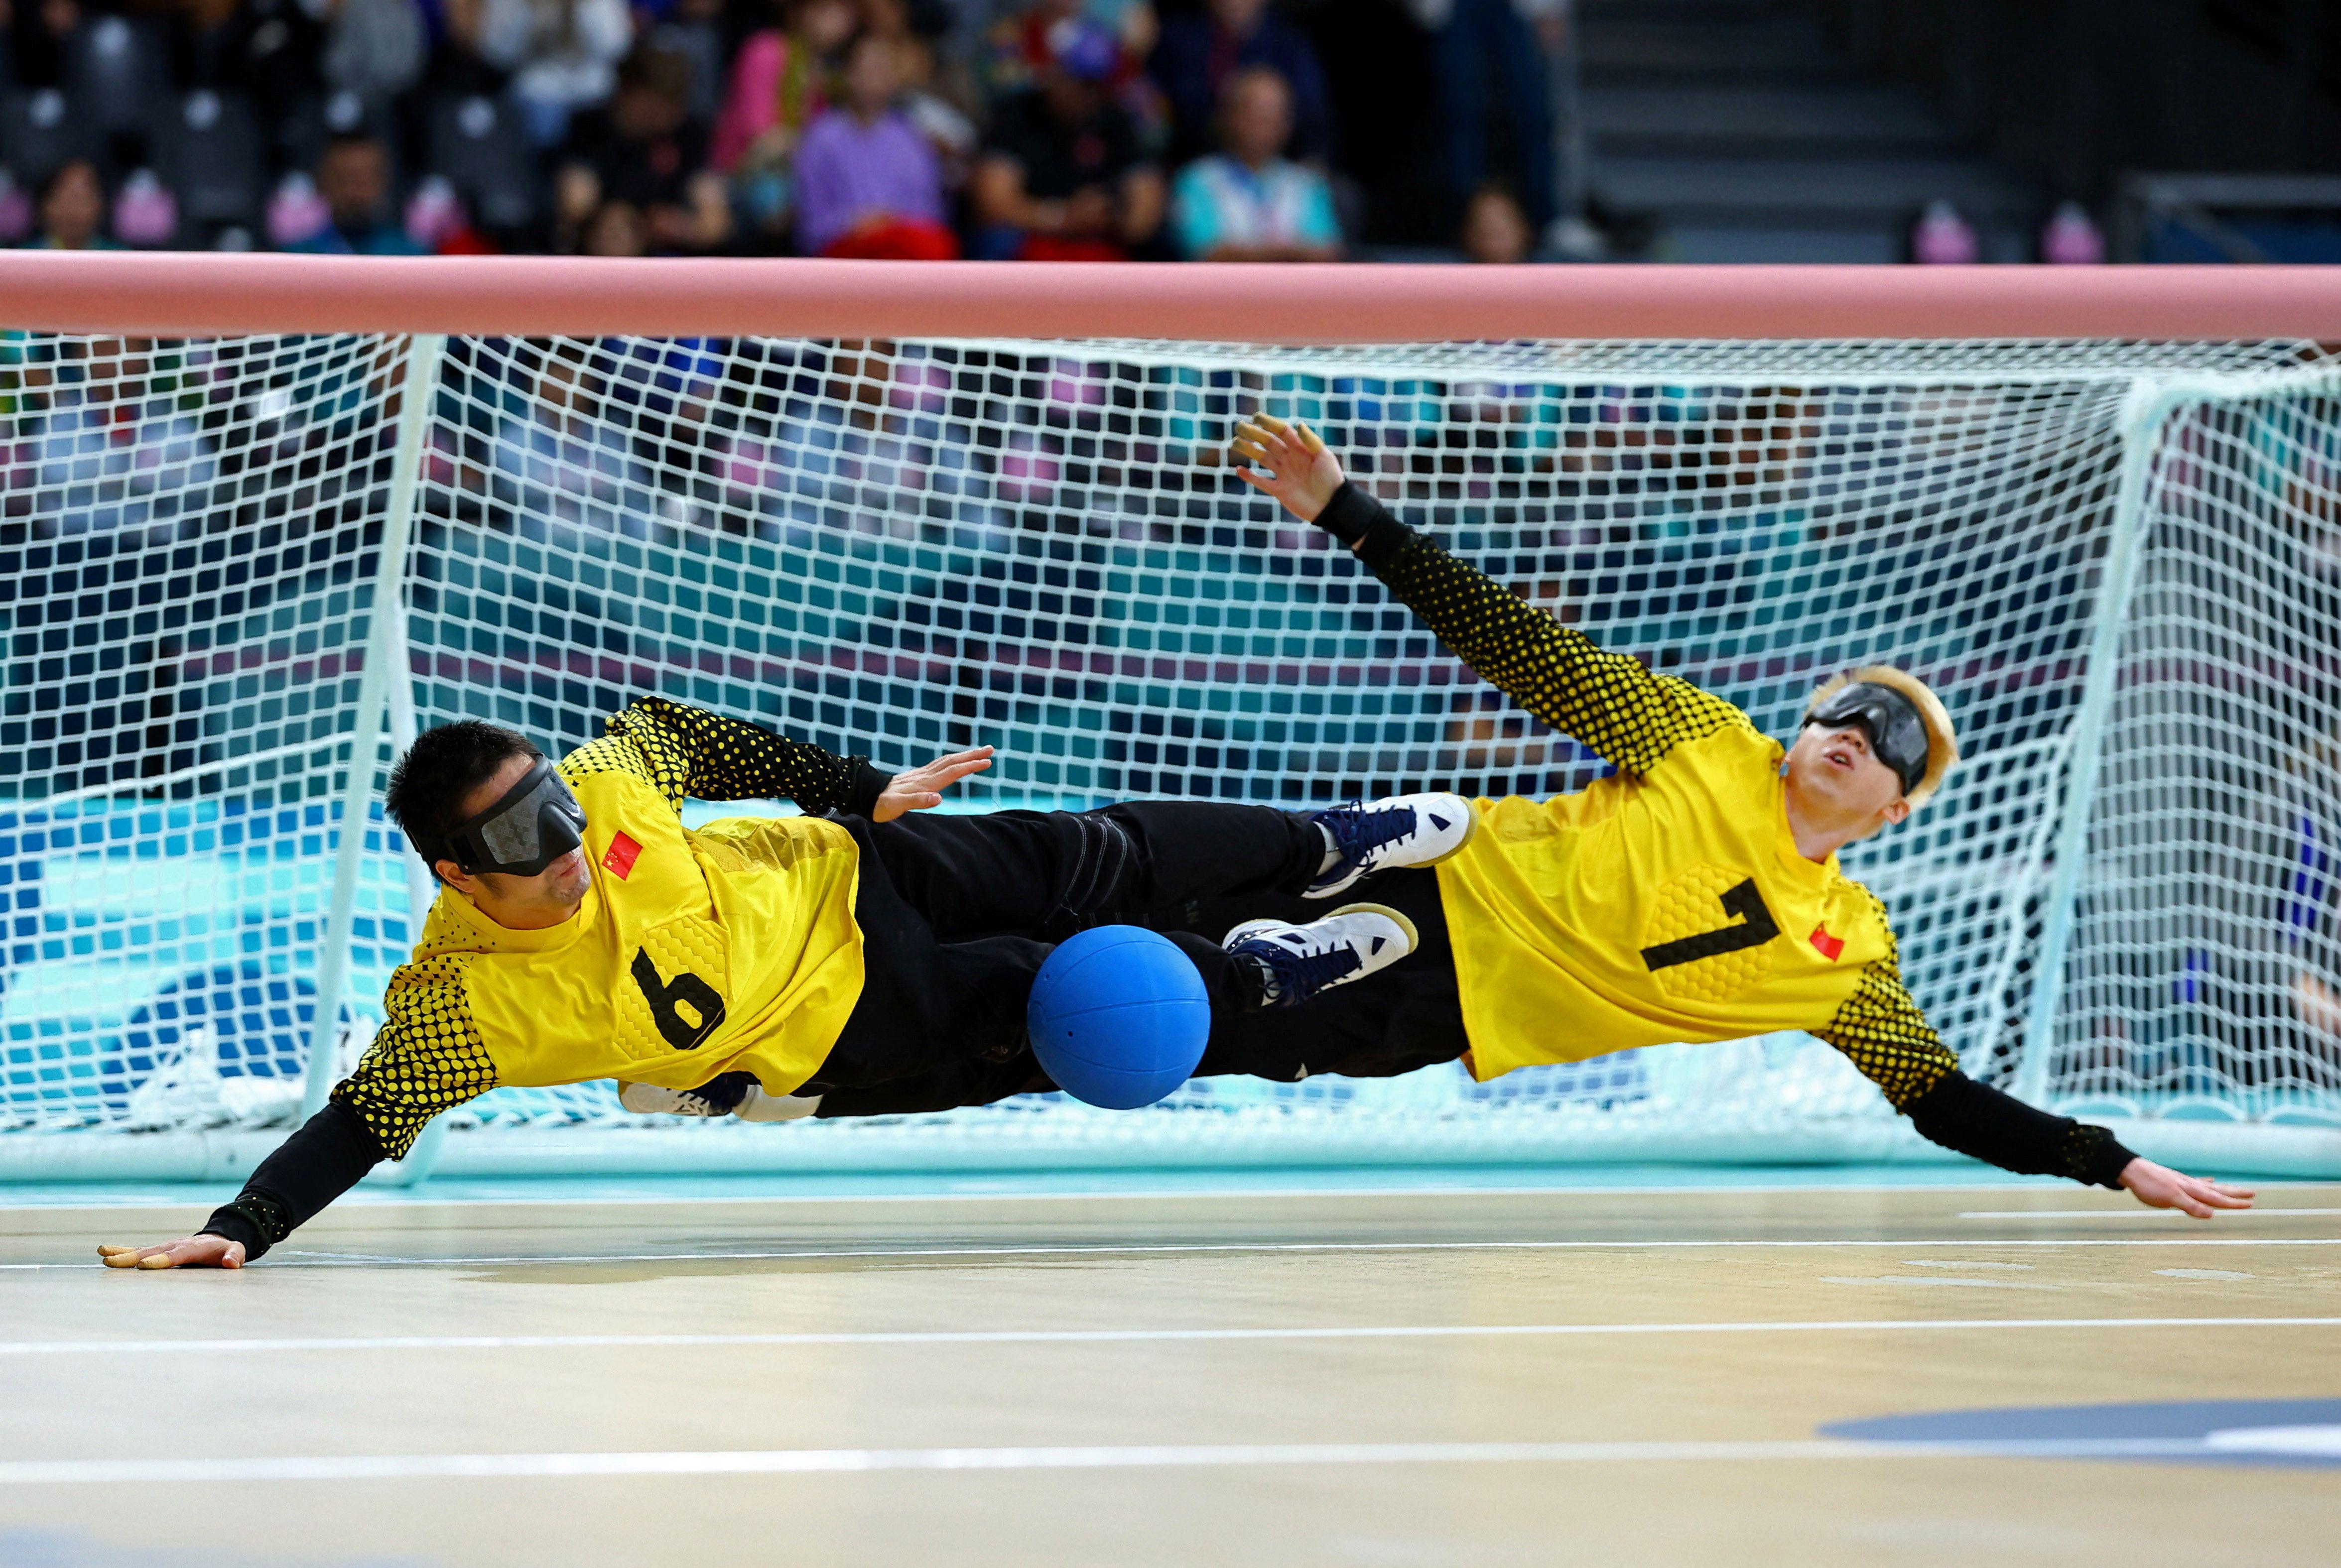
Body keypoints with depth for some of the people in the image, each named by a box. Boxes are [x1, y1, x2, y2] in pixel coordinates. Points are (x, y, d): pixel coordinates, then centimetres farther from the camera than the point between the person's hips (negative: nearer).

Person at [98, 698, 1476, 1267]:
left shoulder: (602, 785, -26)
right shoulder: (464, 1006, -36)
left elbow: (673, 730, -6)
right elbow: (363, 1122, -33)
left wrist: (859, 789, -2)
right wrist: (239, 1231, -48)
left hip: (838, 879, 3)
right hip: (842, 1040, -3)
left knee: (1103, 861, 13)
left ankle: (1328, 847, 44)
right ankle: (1260, 976, 34)